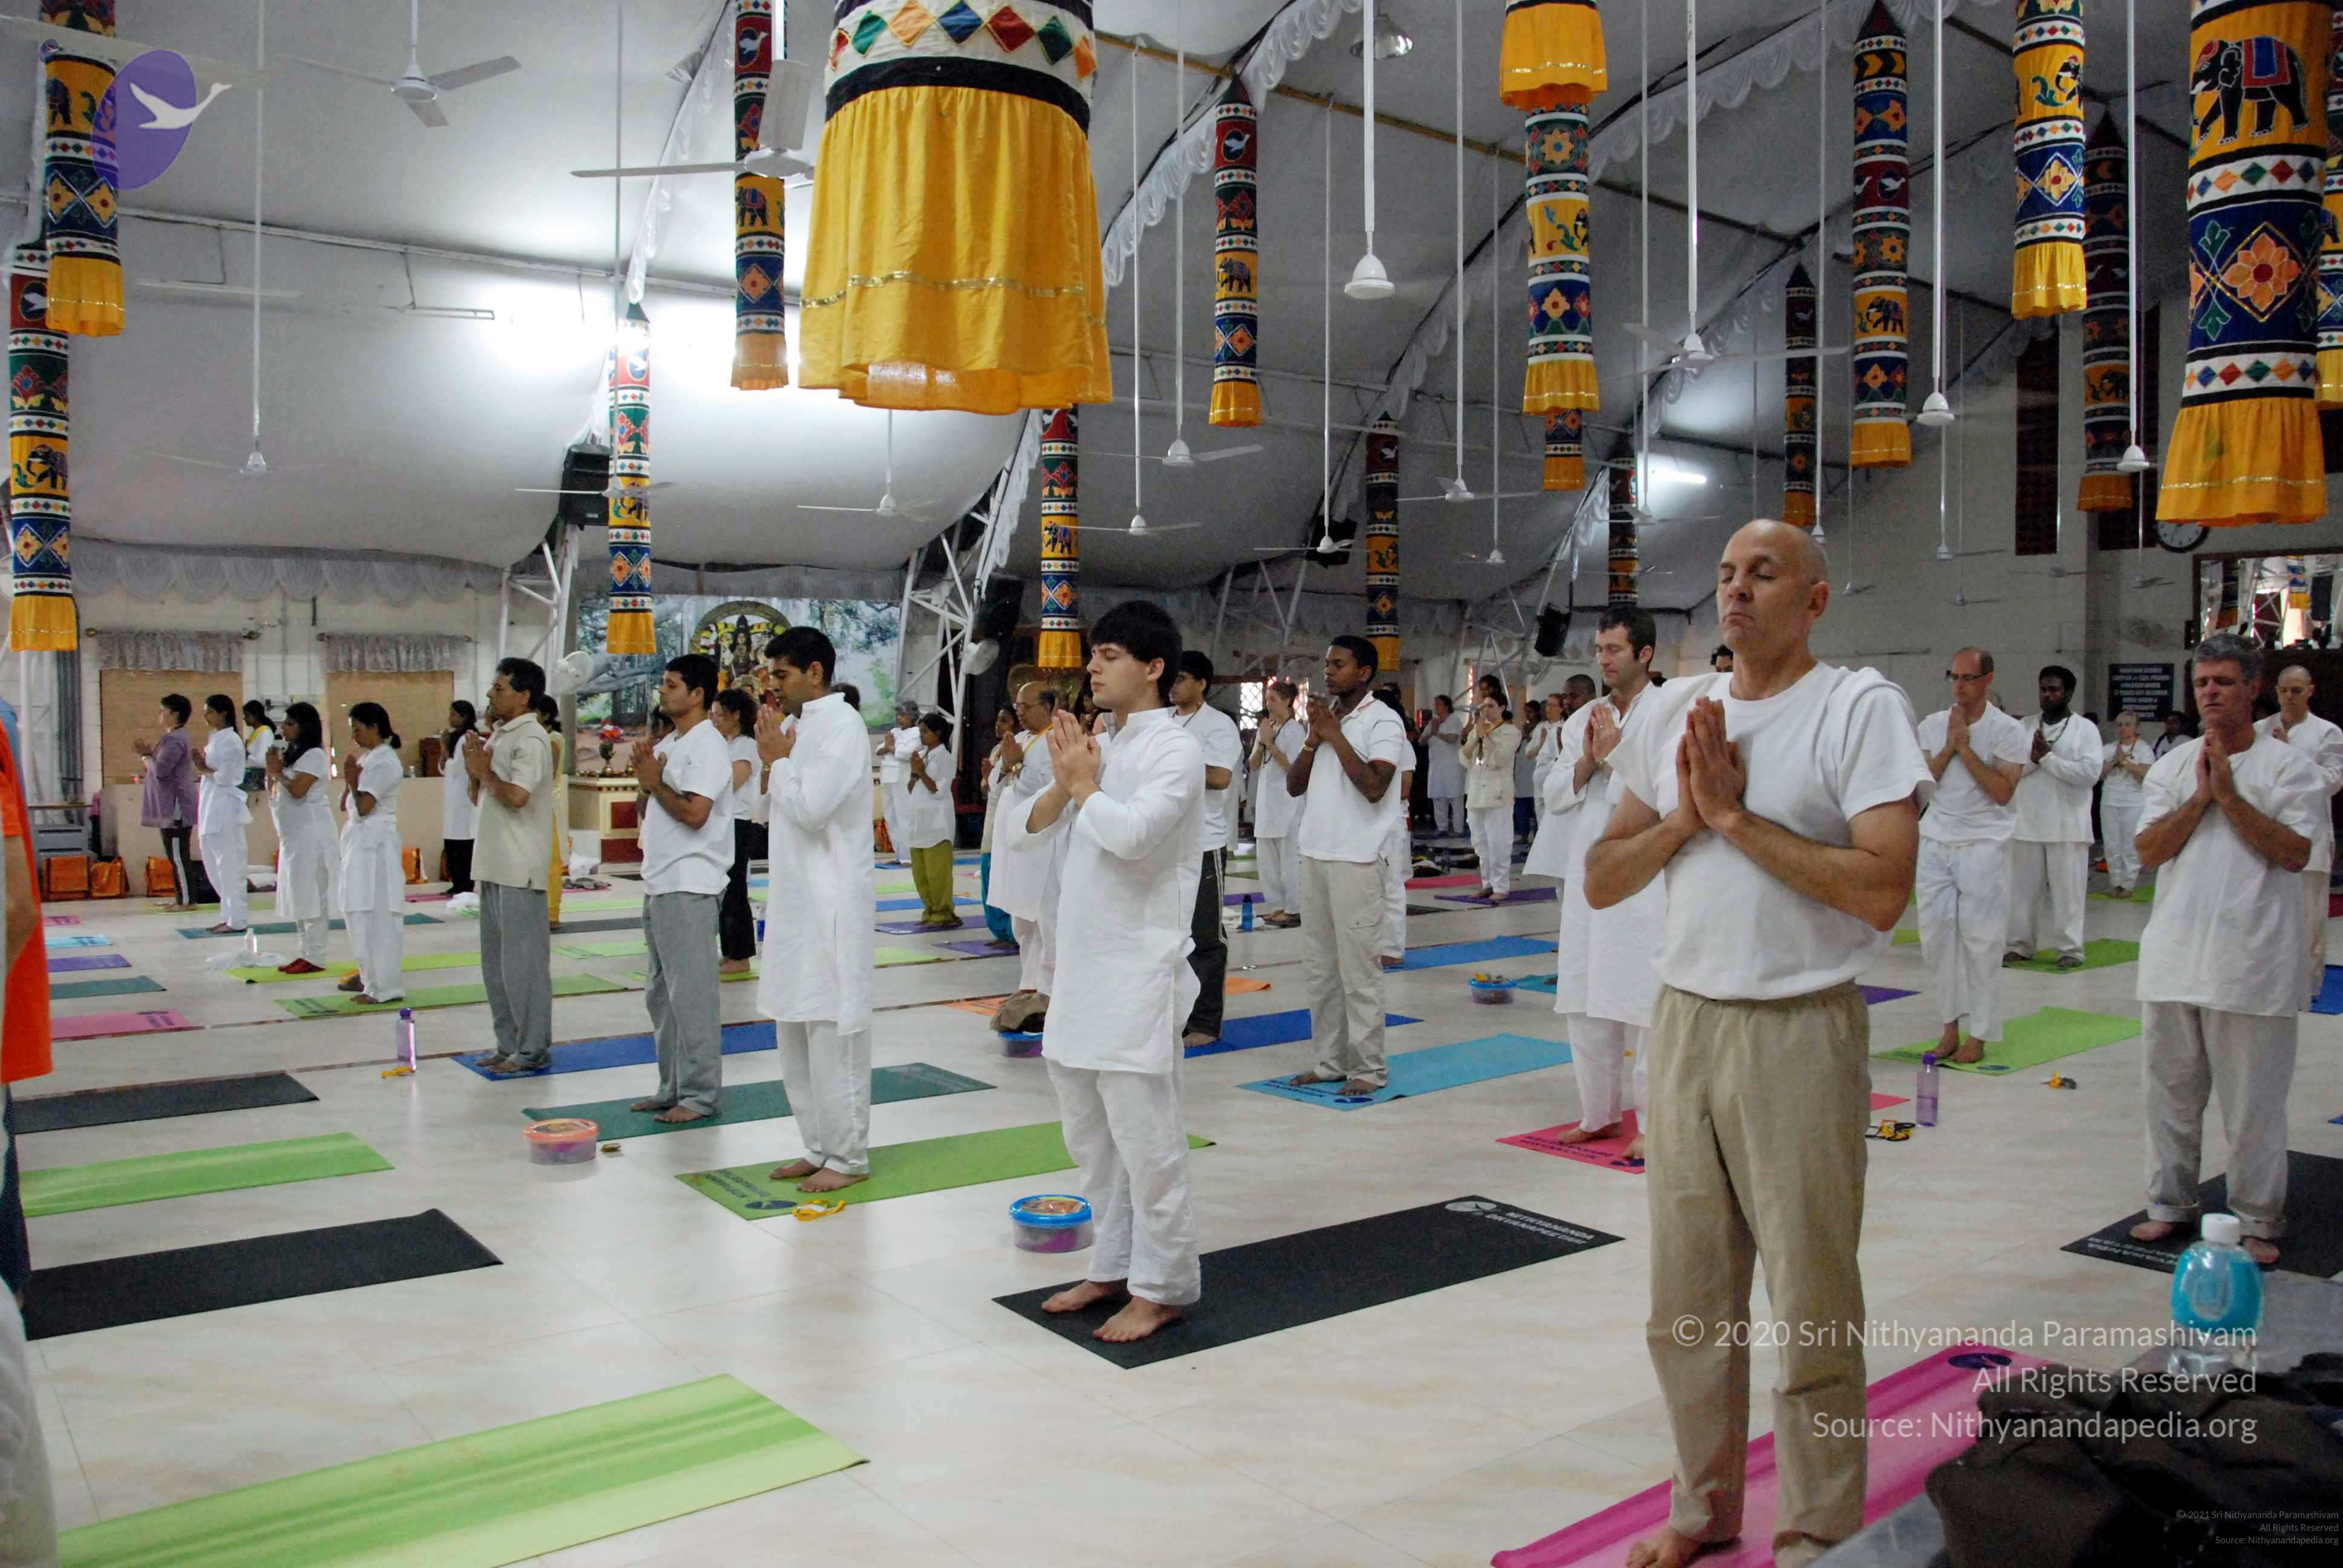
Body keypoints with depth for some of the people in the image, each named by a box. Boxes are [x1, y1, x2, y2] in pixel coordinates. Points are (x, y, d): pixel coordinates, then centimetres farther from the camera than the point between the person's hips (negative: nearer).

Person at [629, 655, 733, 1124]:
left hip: (689, 887, -10)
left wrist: (655, 782, -9)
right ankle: (673, 1086, 23)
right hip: (659, 885, 10)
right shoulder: (666, 745, 16)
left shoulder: (707, 746, -12)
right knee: (661, 994, 15)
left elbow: (695, 813, -21)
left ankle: (701, 1093, 1)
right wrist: (644, 783, 2)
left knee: (691, 993, -6)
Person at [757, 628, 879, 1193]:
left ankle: (849, 1157, 7)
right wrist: (773, 763, 2)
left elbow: (810, 809, -21)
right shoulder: (795, 726, 14)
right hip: (795, 901, 9)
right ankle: (819, 1146, 24)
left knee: (832, 1033, -3)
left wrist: (777, 761, -7)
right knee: (794, 1031, 14)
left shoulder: (842, 726, -12)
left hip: (833, 904, -9)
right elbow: (773, 815, 18)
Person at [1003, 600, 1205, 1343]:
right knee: (1091, 1136, 16)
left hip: (1139, 970, -8)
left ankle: (1163, 1287, 13)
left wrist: (1084, 785, -11)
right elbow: (1019, 828, 10)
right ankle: (1115, 1268, 30)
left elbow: (1132, 832, -27)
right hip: (1083, 968, 8)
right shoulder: (1098, 749, 13)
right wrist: (1062, 786, -8)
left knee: (1145, 1141, -1)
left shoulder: (1176, 751, -10)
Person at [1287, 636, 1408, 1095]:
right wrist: (1314, 738, -3)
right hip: (1315, 855, 8)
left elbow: (1375, 787, -21)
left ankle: (1369, 1067, 4)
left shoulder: (1382, 722, -7)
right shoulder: (1325, 715, 14)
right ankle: (1331, 1060, 20)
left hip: (1355, 860, -7)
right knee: (1320, 967, 11)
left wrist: (1335, 735, -15)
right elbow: (1293, 786, 11)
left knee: (1358, 968, -4)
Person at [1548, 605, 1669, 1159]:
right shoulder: (1584, 720, 12)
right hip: (1588, 874, 6)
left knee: (1646, 1005, -2)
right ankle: (1600, 1112, 26)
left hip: (1644, 880, -6)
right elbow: (1555, 797, 9)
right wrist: (1587, 762, -7)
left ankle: (1655, 1121, 9)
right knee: (1584, 1003, 12)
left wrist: (1615, 757, -13)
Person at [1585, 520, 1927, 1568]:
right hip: (1683, 1021, 5)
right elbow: (1601, 881, 8)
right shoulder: (1673, 710, 9)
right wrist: (1687, 816, -8)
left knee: (1812, 1302, 5)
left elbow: (1884, 891, -19)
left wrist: (1737, 815, -16)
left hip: (1800, 1032, -5)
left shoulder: (1860, 707, -7)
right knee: (1687, 1297, 14)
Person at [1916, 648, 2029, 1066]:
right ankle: (1950, 1024, 13)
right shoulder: (1932, 726, 8)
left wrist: (1966, 748, -14)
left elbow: (2002, 792, -12)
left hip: (1983, 846, -4)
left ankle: (1979, 1035, 5)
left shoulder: (2008, 731, -4)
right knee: (1936, 935, 3)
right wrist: (1948, 748, -9)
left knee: (1981, 940, -3)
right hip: (1936, 842, 4)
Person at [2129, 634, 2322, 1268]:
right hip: (2174, 957, 4)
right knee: (2169, 1089, 12)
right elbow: (2150, 850, 0)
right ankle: (2170, 1204, 25)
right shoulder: (2172, 766, 10)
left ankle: (2258, 1221, 15)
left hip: (2252, 964, -4)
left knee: (2253, 1100, 2)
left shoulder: (2289, 766, -1)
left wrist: (2229, 794, -14)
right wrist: (2201, 795, -9)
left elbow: (2295, 851, -14)